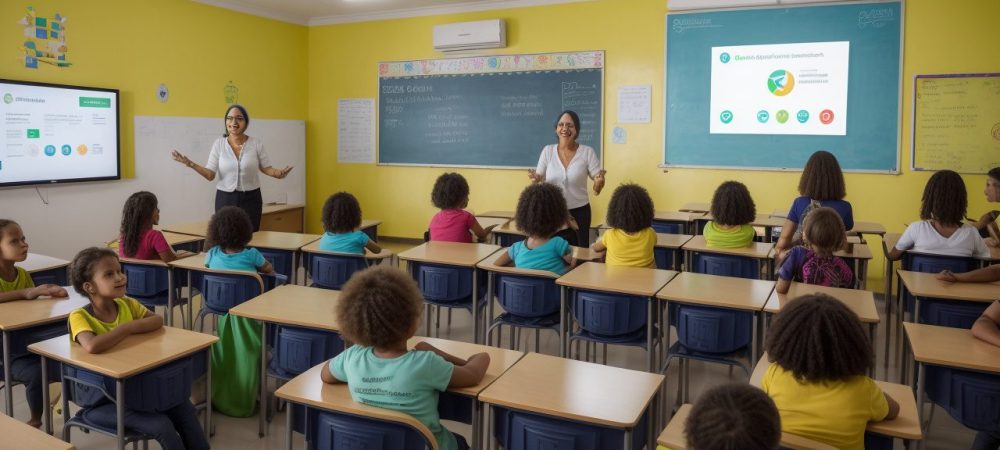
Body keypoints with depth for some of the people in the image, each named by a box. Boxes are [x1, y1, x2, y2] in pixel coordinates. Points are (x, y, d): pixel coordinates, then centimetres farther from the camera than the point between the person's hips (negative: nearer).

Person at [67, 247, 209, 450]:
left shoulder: (127, 304, 1)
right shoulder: (80, 316, -19)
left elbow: (157, 320, -9)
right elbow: (92, 346, -38)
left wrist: (129, 326, -23)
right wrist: (128, 328, -24)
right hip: (100, 400, -6)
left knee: (184, 407, -9)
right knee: (161, 425, -20)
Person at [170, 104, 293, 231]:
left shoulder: (256, 143, -3)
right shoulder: (219, 144, -1)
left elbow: (266, 168, 7)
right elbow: (210, 175, -1)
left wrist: (278, 173, -15)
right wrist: (191, 164, -16)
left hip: (250, 198, 0)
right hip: (225, 199, 1)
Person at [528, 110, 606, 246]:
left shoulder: (588, 152, -5)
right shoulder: (547, 150, 0)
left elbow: (597, 178, -5)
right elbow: (539, 179, 3)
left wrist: (599, 180, -28)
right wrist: (536, 179, -20)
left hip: (579, 212, -1)